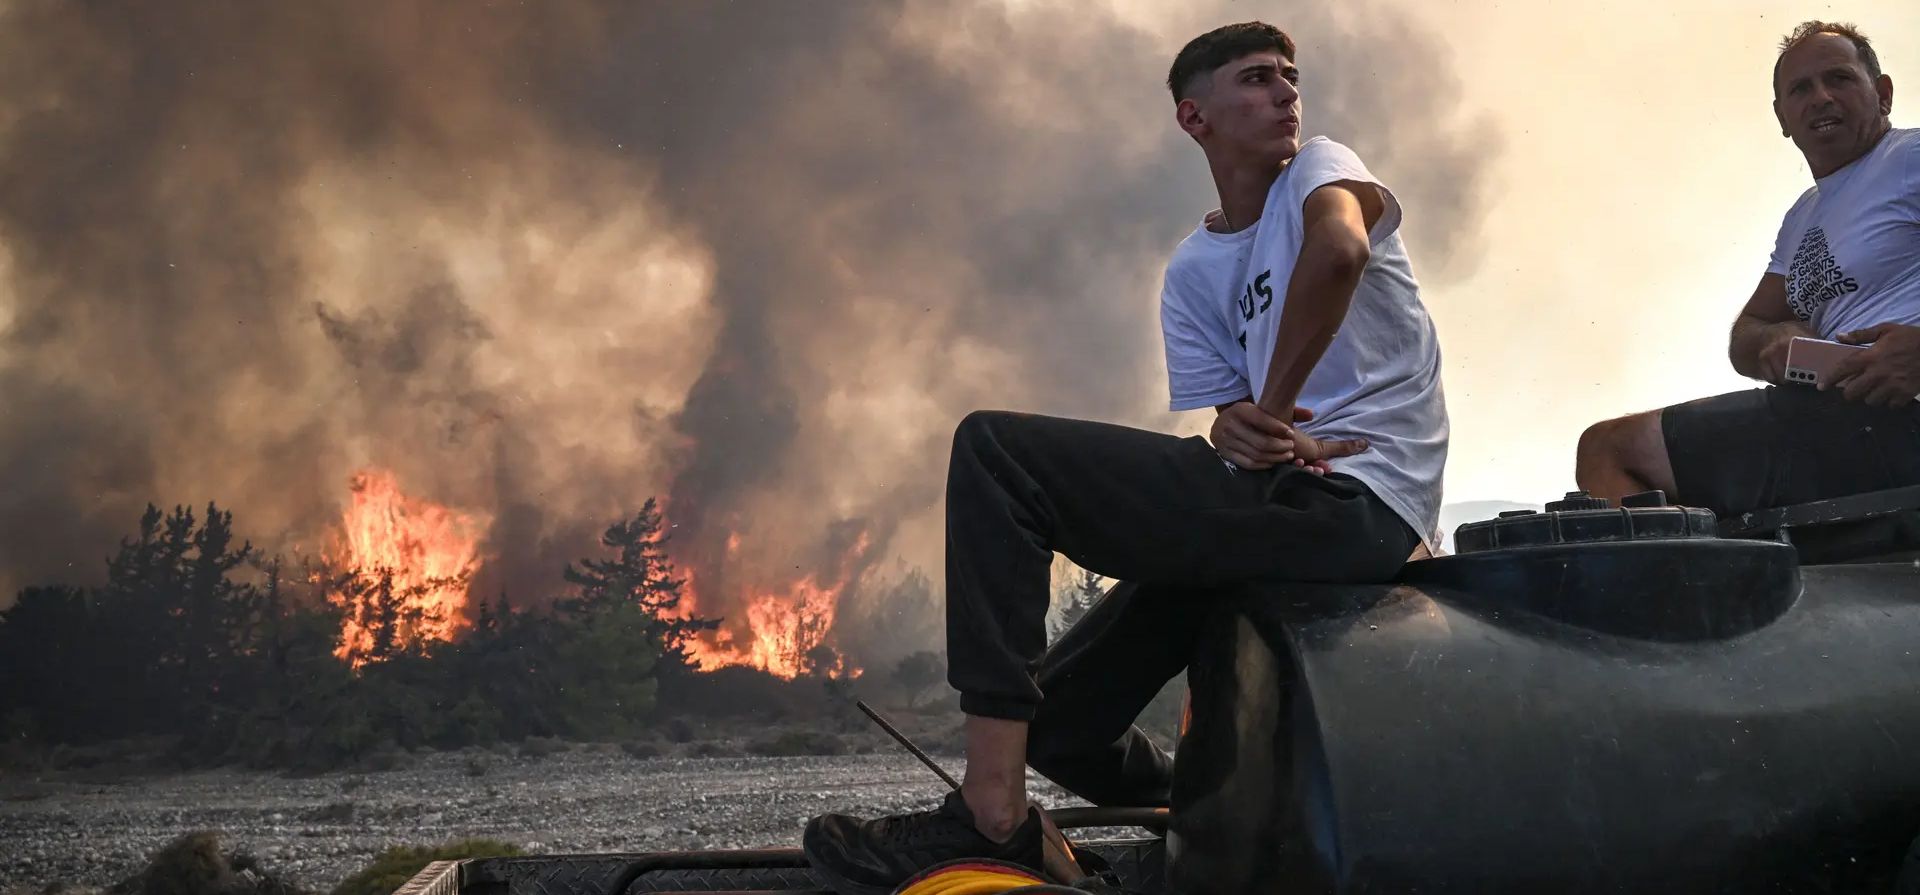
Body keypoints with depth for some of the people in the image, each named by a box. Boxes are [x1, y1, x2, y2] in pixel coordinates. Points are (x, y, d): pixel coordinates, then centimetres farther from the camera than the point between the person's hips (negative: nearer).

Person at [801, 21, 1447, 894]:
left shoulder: (1320, 169, 2)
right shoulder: (1191, 275, 19)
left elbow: (1339, 249, -24)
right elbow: (1221, 422, 8)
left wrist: (1271, 413, -16)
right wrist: (1240, 434, -15)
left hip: (1357, 505, -8)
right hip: (1283, 509, 8)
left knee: (993, 449, -19)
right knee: (1059, 716, 12)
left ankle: (989, 815, -23)